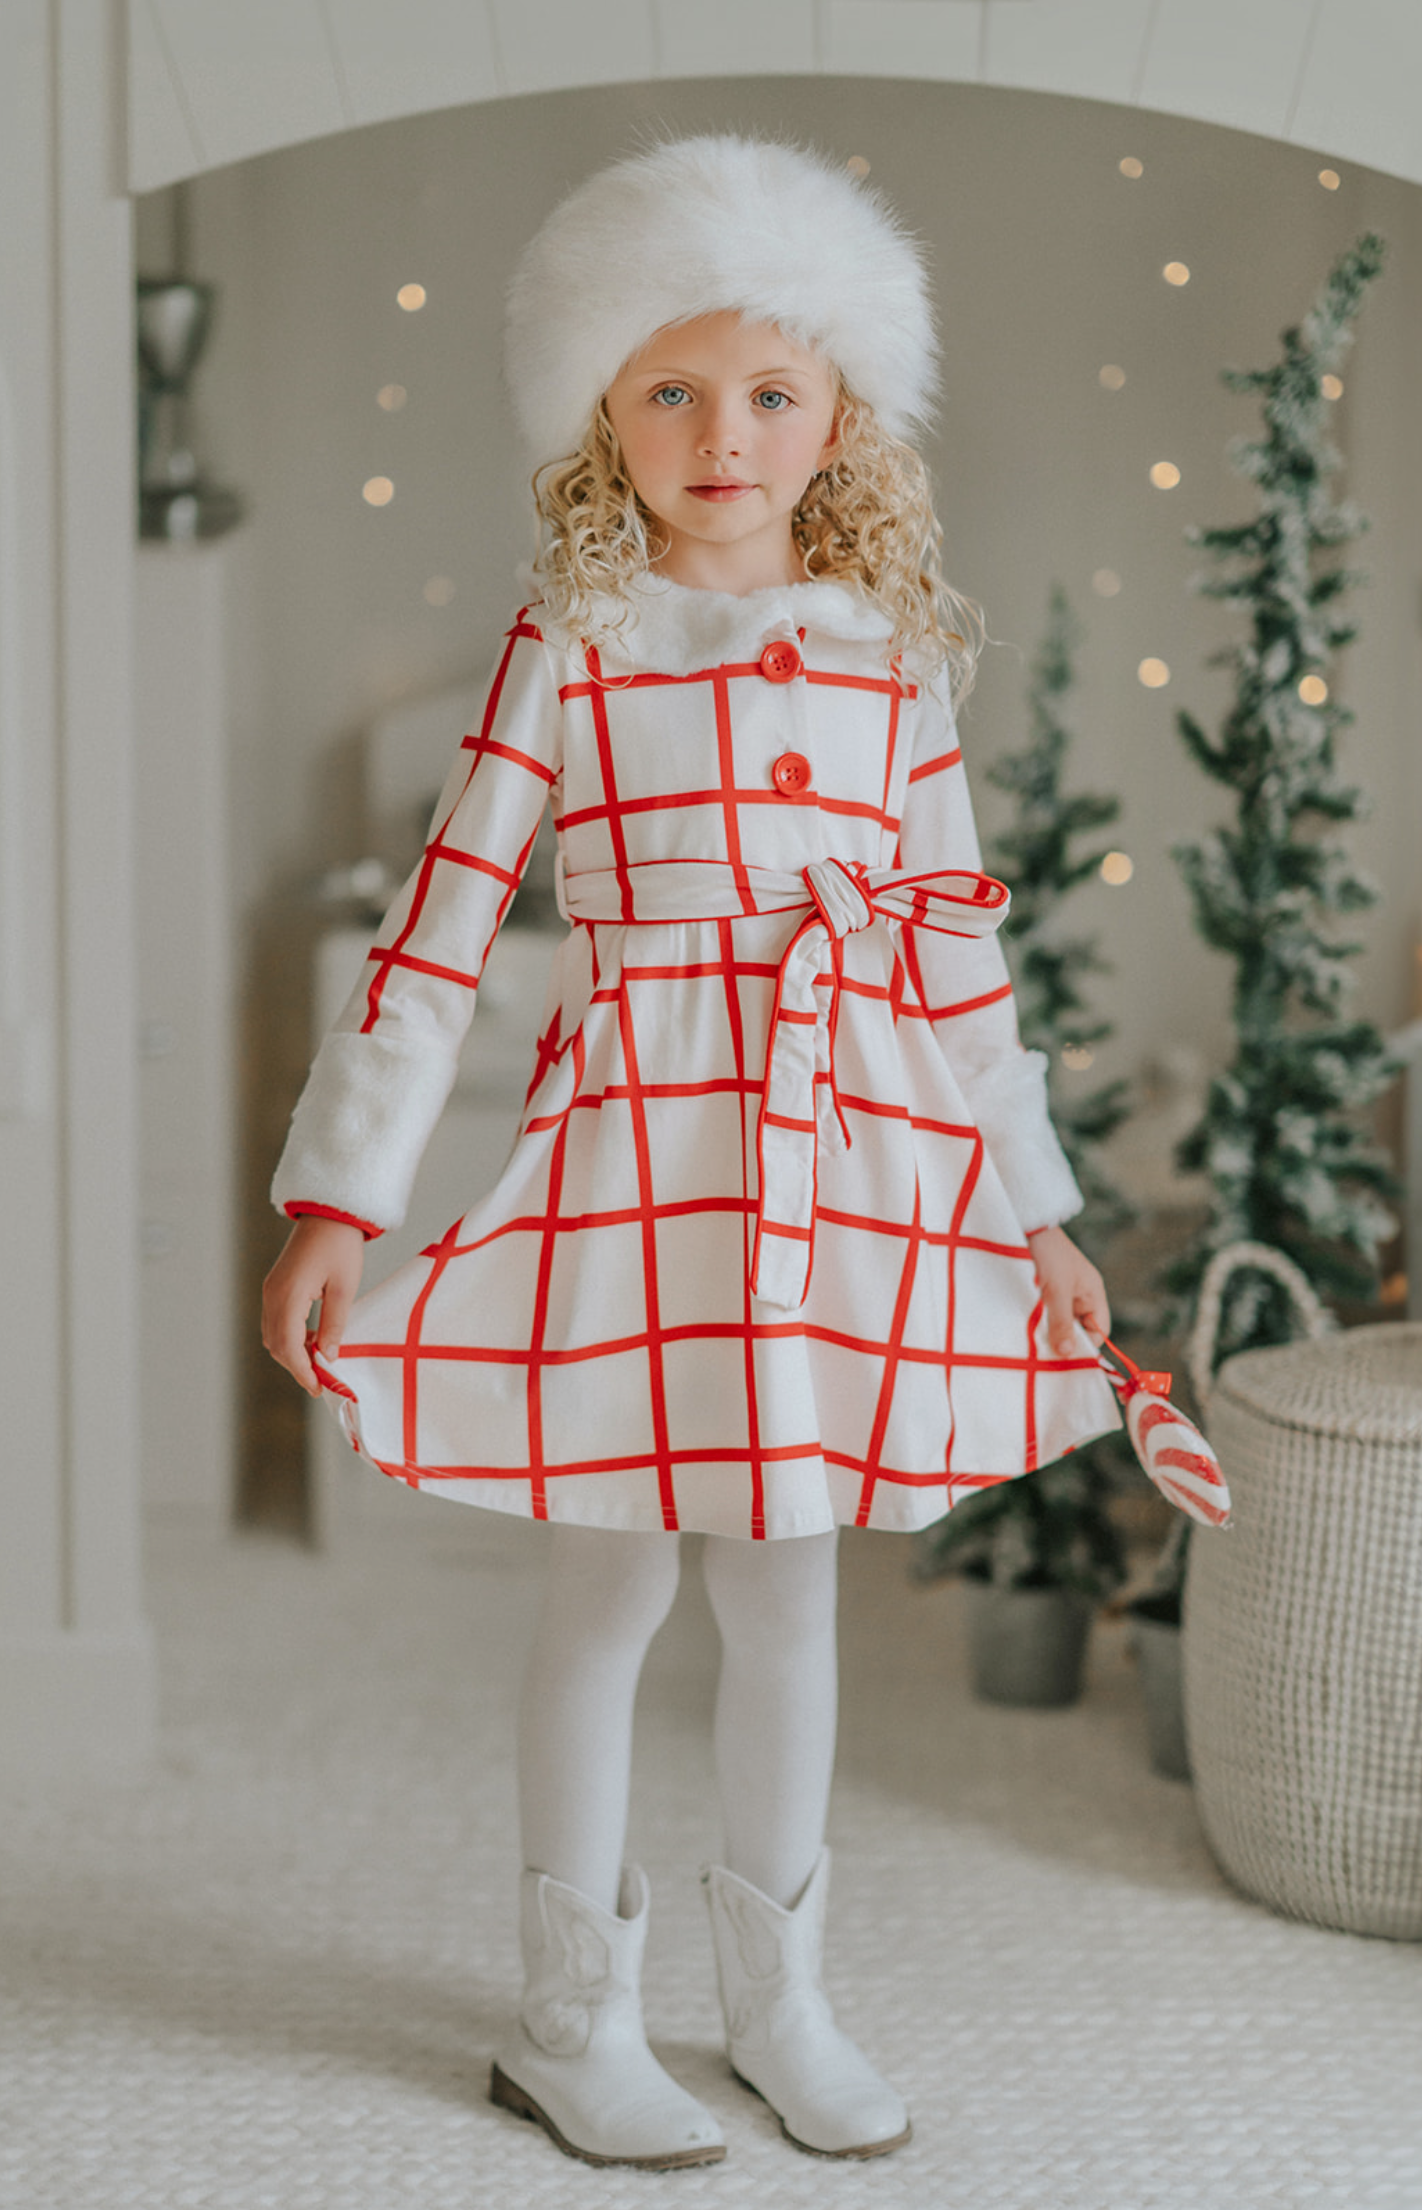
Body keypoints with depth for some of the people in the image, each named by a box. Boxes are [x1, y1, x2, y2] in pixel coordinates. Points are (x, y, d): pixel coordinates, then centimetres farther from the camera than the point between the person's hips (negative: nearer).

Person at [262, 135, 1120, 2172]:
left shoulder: (894, 655, 8)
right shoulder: (571, 647, -2)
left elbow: (955, 939, 11)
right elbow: (443, 921, -4)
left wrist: (1037, 1212, 12)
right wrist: (339, 1200, -8)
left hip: (854, 1156, 3)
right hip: (633, 1144, -3)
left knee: (791, 1583, 12)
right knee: (612, 1583, 4)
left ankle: (780, 1995, 28)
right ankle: (576, 2020, 20)